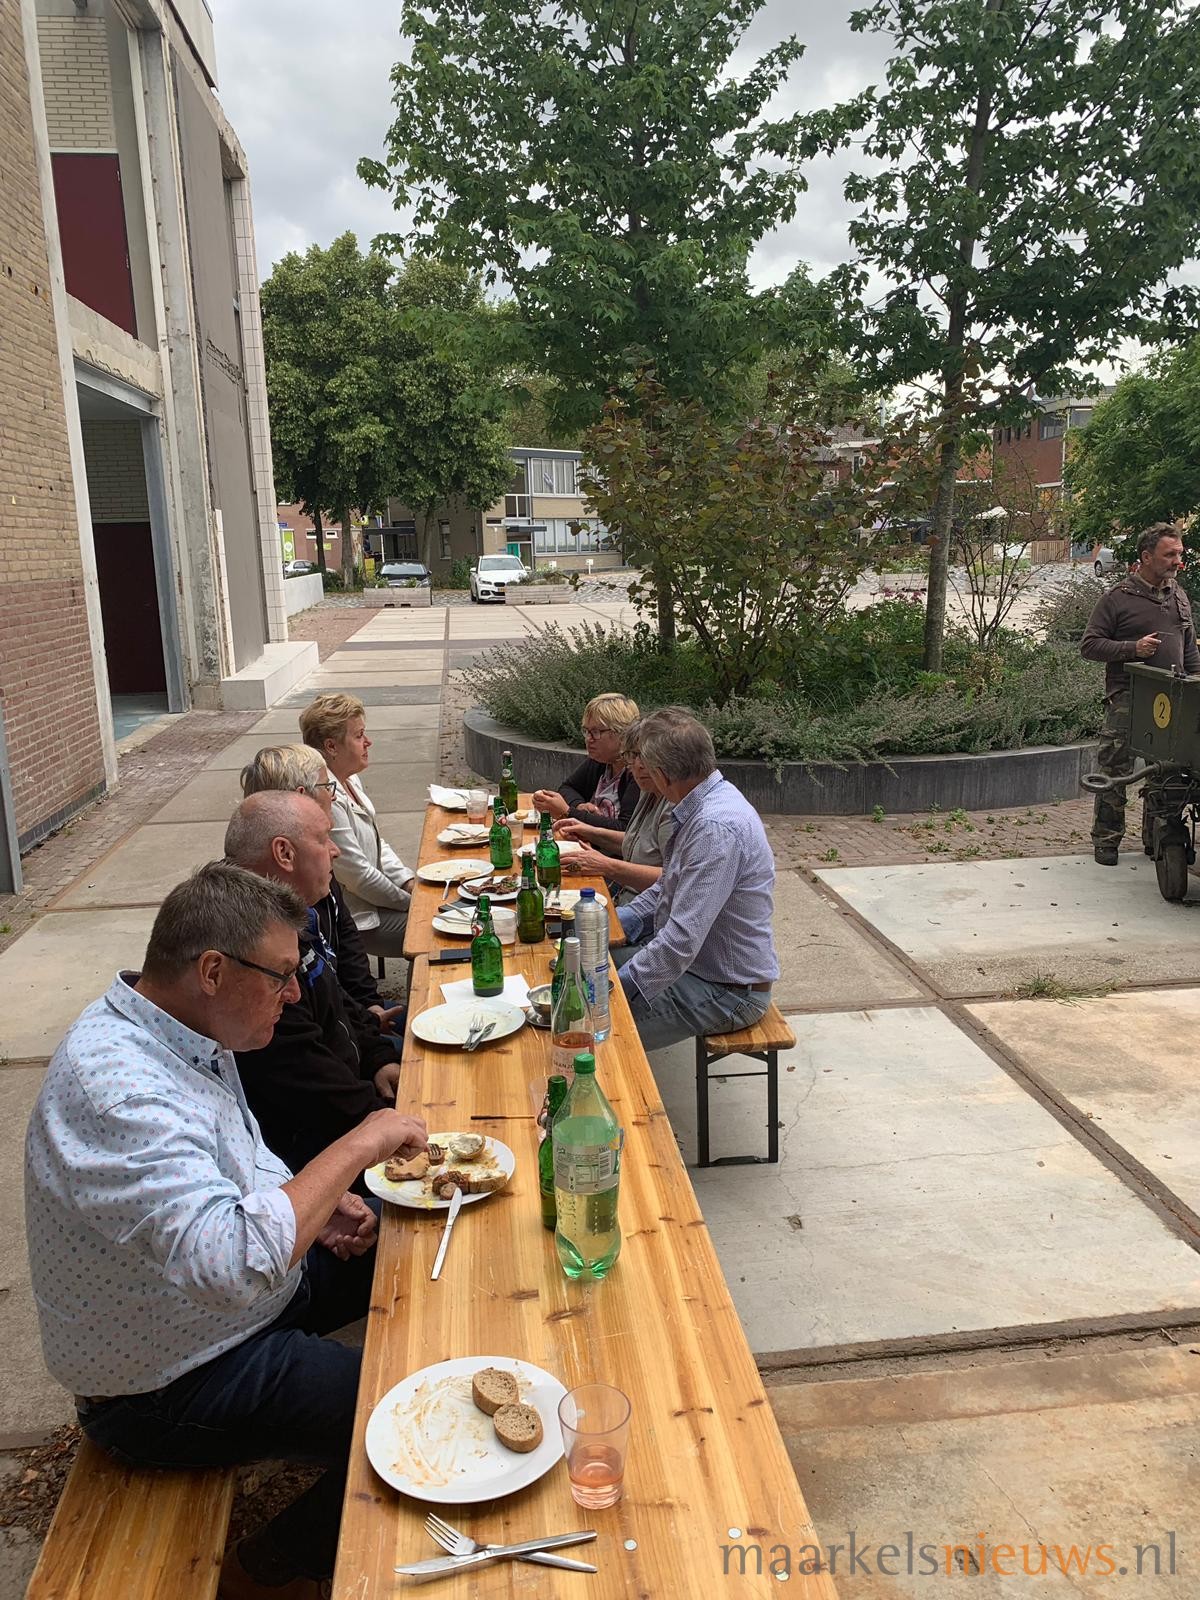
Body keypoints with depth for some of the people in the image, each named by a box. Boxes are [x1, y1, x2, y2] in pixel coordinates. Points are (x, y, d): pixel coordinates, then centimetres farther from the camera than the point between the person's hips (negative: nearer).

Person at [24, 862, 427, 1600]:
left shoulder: (183, 1031, -4)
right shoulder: (115, 1087, -35)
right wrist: (358, 1145, -34)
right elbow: (234, 1263, -46)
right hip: (168, 1387, -9)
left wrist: (319, 1201, -6)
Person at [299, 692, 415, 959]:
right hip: (355, 921, -10)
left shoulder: (350, 780, 7)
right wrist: (409, 902, -11)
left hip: (371, 898, 10)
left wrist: (410, 883, 2)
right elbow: (358, 875, -22)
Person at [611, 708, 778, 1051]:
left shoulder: (716, 828, -29)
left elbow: (682, 940, -31)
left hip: (728, 991, -10)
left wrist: (616, 988, -21)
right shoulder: (705, 804, 3)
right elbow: (669, 887, 18)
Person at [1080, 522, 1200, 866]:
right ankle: (1106, 840, 10)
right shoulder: (1118, 598, -3)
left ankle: (1158, 840, 21)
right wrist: (1133, 648, -16)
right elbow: (1089, 645, -6)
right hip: (1126, 699, -5)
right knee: (1115, 771, -2)